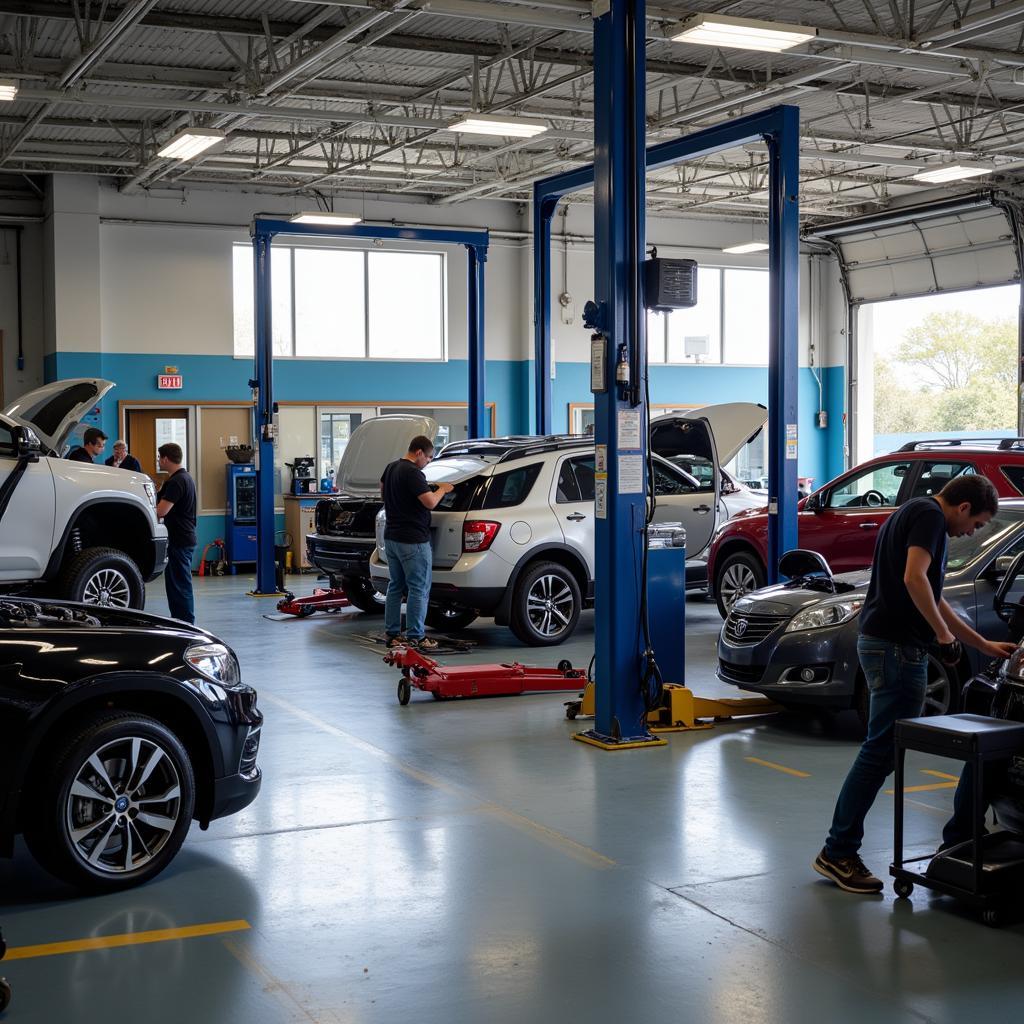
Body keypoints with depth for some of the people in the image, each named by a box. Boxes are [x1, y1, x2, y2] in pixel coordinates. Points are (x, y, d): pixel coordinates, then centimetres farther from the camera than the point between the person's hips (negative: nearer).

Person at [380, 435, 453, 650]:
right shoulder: (412, 472, -19)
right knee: (419, 589, -3)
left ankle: (392, 634, 18)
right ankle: (415, 637, -1)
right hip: (412, 541, -9)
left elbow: (383, 493, 29)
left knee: (395, 586, 14)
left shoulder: (391, 468, 11)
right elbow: (430, 502, -22)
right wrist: (442, 489, -4)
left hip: (391, 537, 9)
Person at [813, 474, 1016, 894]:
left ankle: (839, 851, 14)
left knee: (882, 750, 12)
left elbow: (933, 599, 28)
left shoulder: (913, 513, 23)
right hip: (897, 647, -10)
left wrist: (984, 645, 30)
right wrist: (944, 633, -14)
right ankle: (838, 852, -3)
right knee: (882, 750, -7)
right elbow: (914, 578, -25)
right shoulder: (930, 514, -9)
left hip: (882, 641, 10)